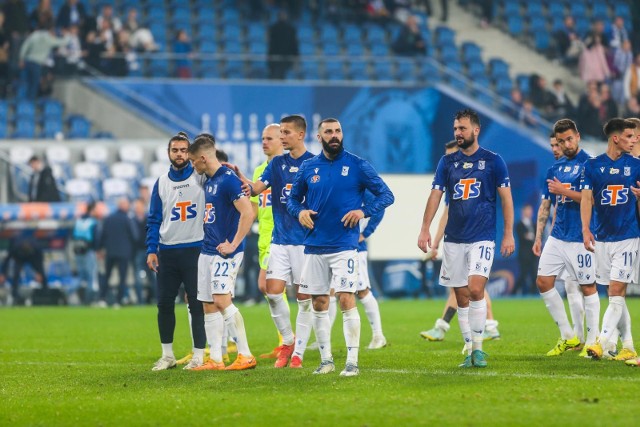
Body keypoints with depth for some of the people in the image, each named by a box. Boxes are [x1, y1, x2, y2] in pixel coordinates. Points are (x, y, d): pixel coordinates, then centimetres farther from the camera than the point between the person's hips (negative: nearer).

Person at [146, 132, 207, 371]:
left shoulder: (201, 177, 1)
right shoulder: (161, 183, 11)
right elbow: (154, 220, 11)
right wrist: (151, 250, 3)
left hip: (195, 250, -3)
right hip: (167, 251, 3)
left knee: (197, 304, -2)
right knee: (164, 303, 5)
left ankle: (199, 355, 4)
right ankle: (167, 355, 16)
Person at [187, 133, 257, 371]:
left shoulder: (228, 179, -15)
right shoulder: (208, 181, 14)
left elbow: (248, 213, -22)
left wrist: (233, 244, -19)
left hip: (225, 252, -10)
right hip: (207, 251, 10)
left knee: (222, 299, -17)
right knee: (208, 305, 7)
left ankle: (245, 355, -13)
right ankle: (215, 360, 11)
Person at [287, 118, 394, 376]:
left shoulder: (357, 166, -2)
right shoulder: (308, 168, 7)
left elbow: (386, 195, 0)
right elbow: (293, 199, 19)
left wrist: (363, 212, -14)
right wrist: (299, 212, -4)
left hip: (344, 245, -4)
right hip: (315, 246, 4)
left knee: (346, 299, -13)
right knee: (318, 303, 7)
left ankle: (352, 362, -8)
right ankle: (326, 360, 18)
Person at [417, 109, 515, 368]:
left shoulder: (493, 161, 0)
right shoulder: (447, 162, 8)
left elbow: (506, 198, 1)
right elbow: (435, 195, 5)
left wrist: (509, 234, -4)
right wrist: (425, 229, -6)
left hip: (482, 238, -4)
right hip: (454, 239, 4)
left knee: (475, 289, -19)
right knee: (461, 297, 5)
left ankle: (478, 347, -9)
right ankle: (469, 350, 13)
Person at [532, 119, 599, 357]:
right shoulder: (554, 169, 13)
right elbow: (545, 206, 17)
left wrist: (564, 191, -15)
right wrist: (538, 237, 13)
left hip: (580, 239, -7)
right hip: (557, 237, 7)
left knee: (587, 287, -1)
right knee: (543, 282, 2)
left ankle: (592, 340, 8)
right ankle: (568, 337, 11)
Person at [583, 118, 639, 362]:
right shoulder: (593, 166, 4)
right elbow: (586, 198, 0)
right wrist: (586, 229, -13)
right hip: (602, 238, 2)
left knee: (617, 293, -12)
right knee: (616, 295, 6)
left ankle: (602, 343, -14)